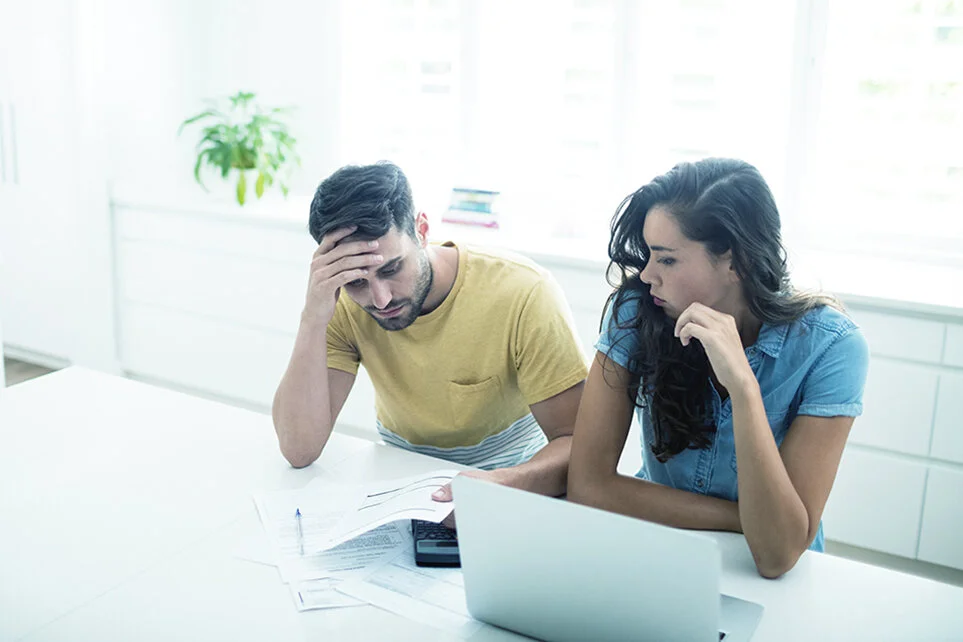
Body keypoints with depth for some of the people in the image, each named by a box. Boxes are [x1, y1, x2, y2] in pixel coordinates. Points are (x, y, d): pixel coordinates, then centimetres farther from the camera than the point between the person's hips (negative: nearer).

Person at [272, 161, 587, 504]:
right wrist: (314, 317, -29)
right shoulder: (343, 306, -13)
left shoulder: (524, 294, -23)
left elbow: (576, 443, -19)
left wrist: (503, 484, -39)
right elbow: (299, 450, -20)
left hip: (511, 477, -1)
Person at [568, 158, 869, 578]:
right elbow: (587, 485, -17)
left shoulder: (829, 345, -18)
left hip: (776, 585, -2)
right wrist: (750, 521, -18)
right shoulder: (638, 309, -13)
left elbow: (778, 555, -23)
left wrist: (743, 387, -33)